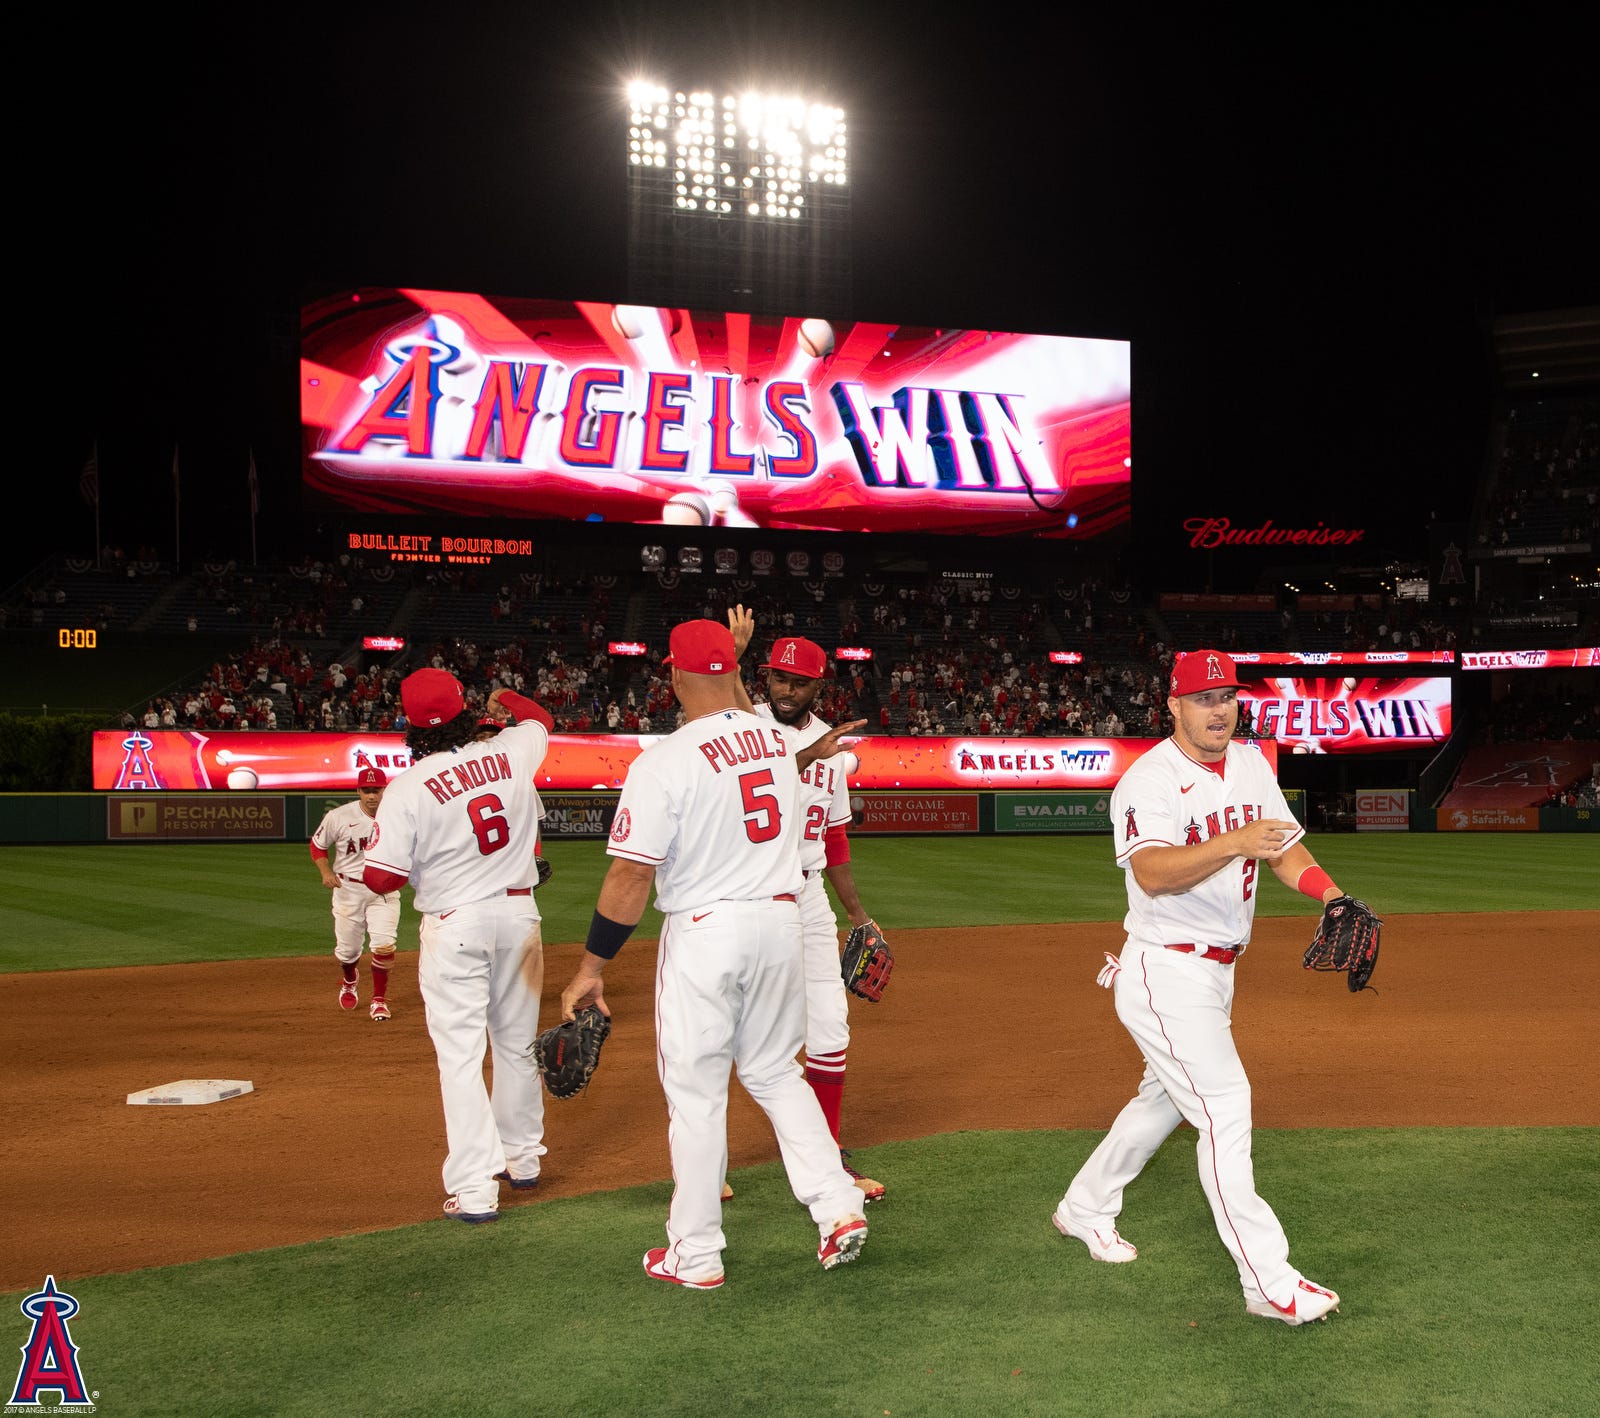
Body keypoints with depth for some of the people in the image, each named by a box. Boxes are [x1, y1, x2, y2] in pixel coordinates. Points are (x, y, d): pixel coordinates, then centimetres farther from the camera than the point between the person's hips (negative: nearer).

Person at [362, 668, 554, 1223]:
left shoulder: (408, 787, -15)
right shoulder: (509, 753, -3)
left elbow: (381, 877, -16)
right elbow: (539, 719, 22)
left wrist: (418, 862, 6)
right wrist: (505, 698, 43)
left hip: (455, 924, -4)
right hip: (518, 913, 4)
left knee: (461, 1053, -1)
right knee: (517, 1044, 19)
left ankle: (475, 1189, -6)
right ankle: (522, 1157, 34)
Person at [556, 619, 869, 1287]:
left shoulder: (664, 761, -15)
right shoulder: (778, 739, 3)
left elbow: (631, 876, -16)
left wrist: (591, 967, -9)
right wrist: (738, 654, 38)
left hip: (705, 929, -6)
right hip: (781, 918, 6)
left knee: (696, 1092, 5)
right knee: (775, 1072, 21)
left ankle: (696, 1256, 14)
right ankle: (838, 1209, 14)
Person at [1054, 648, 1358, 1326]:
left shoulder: (1250, 764, 7)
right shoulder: (1149, 780, -18)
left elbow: (1284, 846, 4)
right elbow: (1152, 871, -33)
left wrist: (1330, 893, -15)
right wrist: (1233, 843, -48)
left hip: (1218, 969, 9)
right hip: (1165, 971, -9)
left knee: (1165, 1097, 20)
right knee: (1225, 1105, -13)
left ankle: (1085, 1207, 39)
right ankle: (1270, 1282, -10)